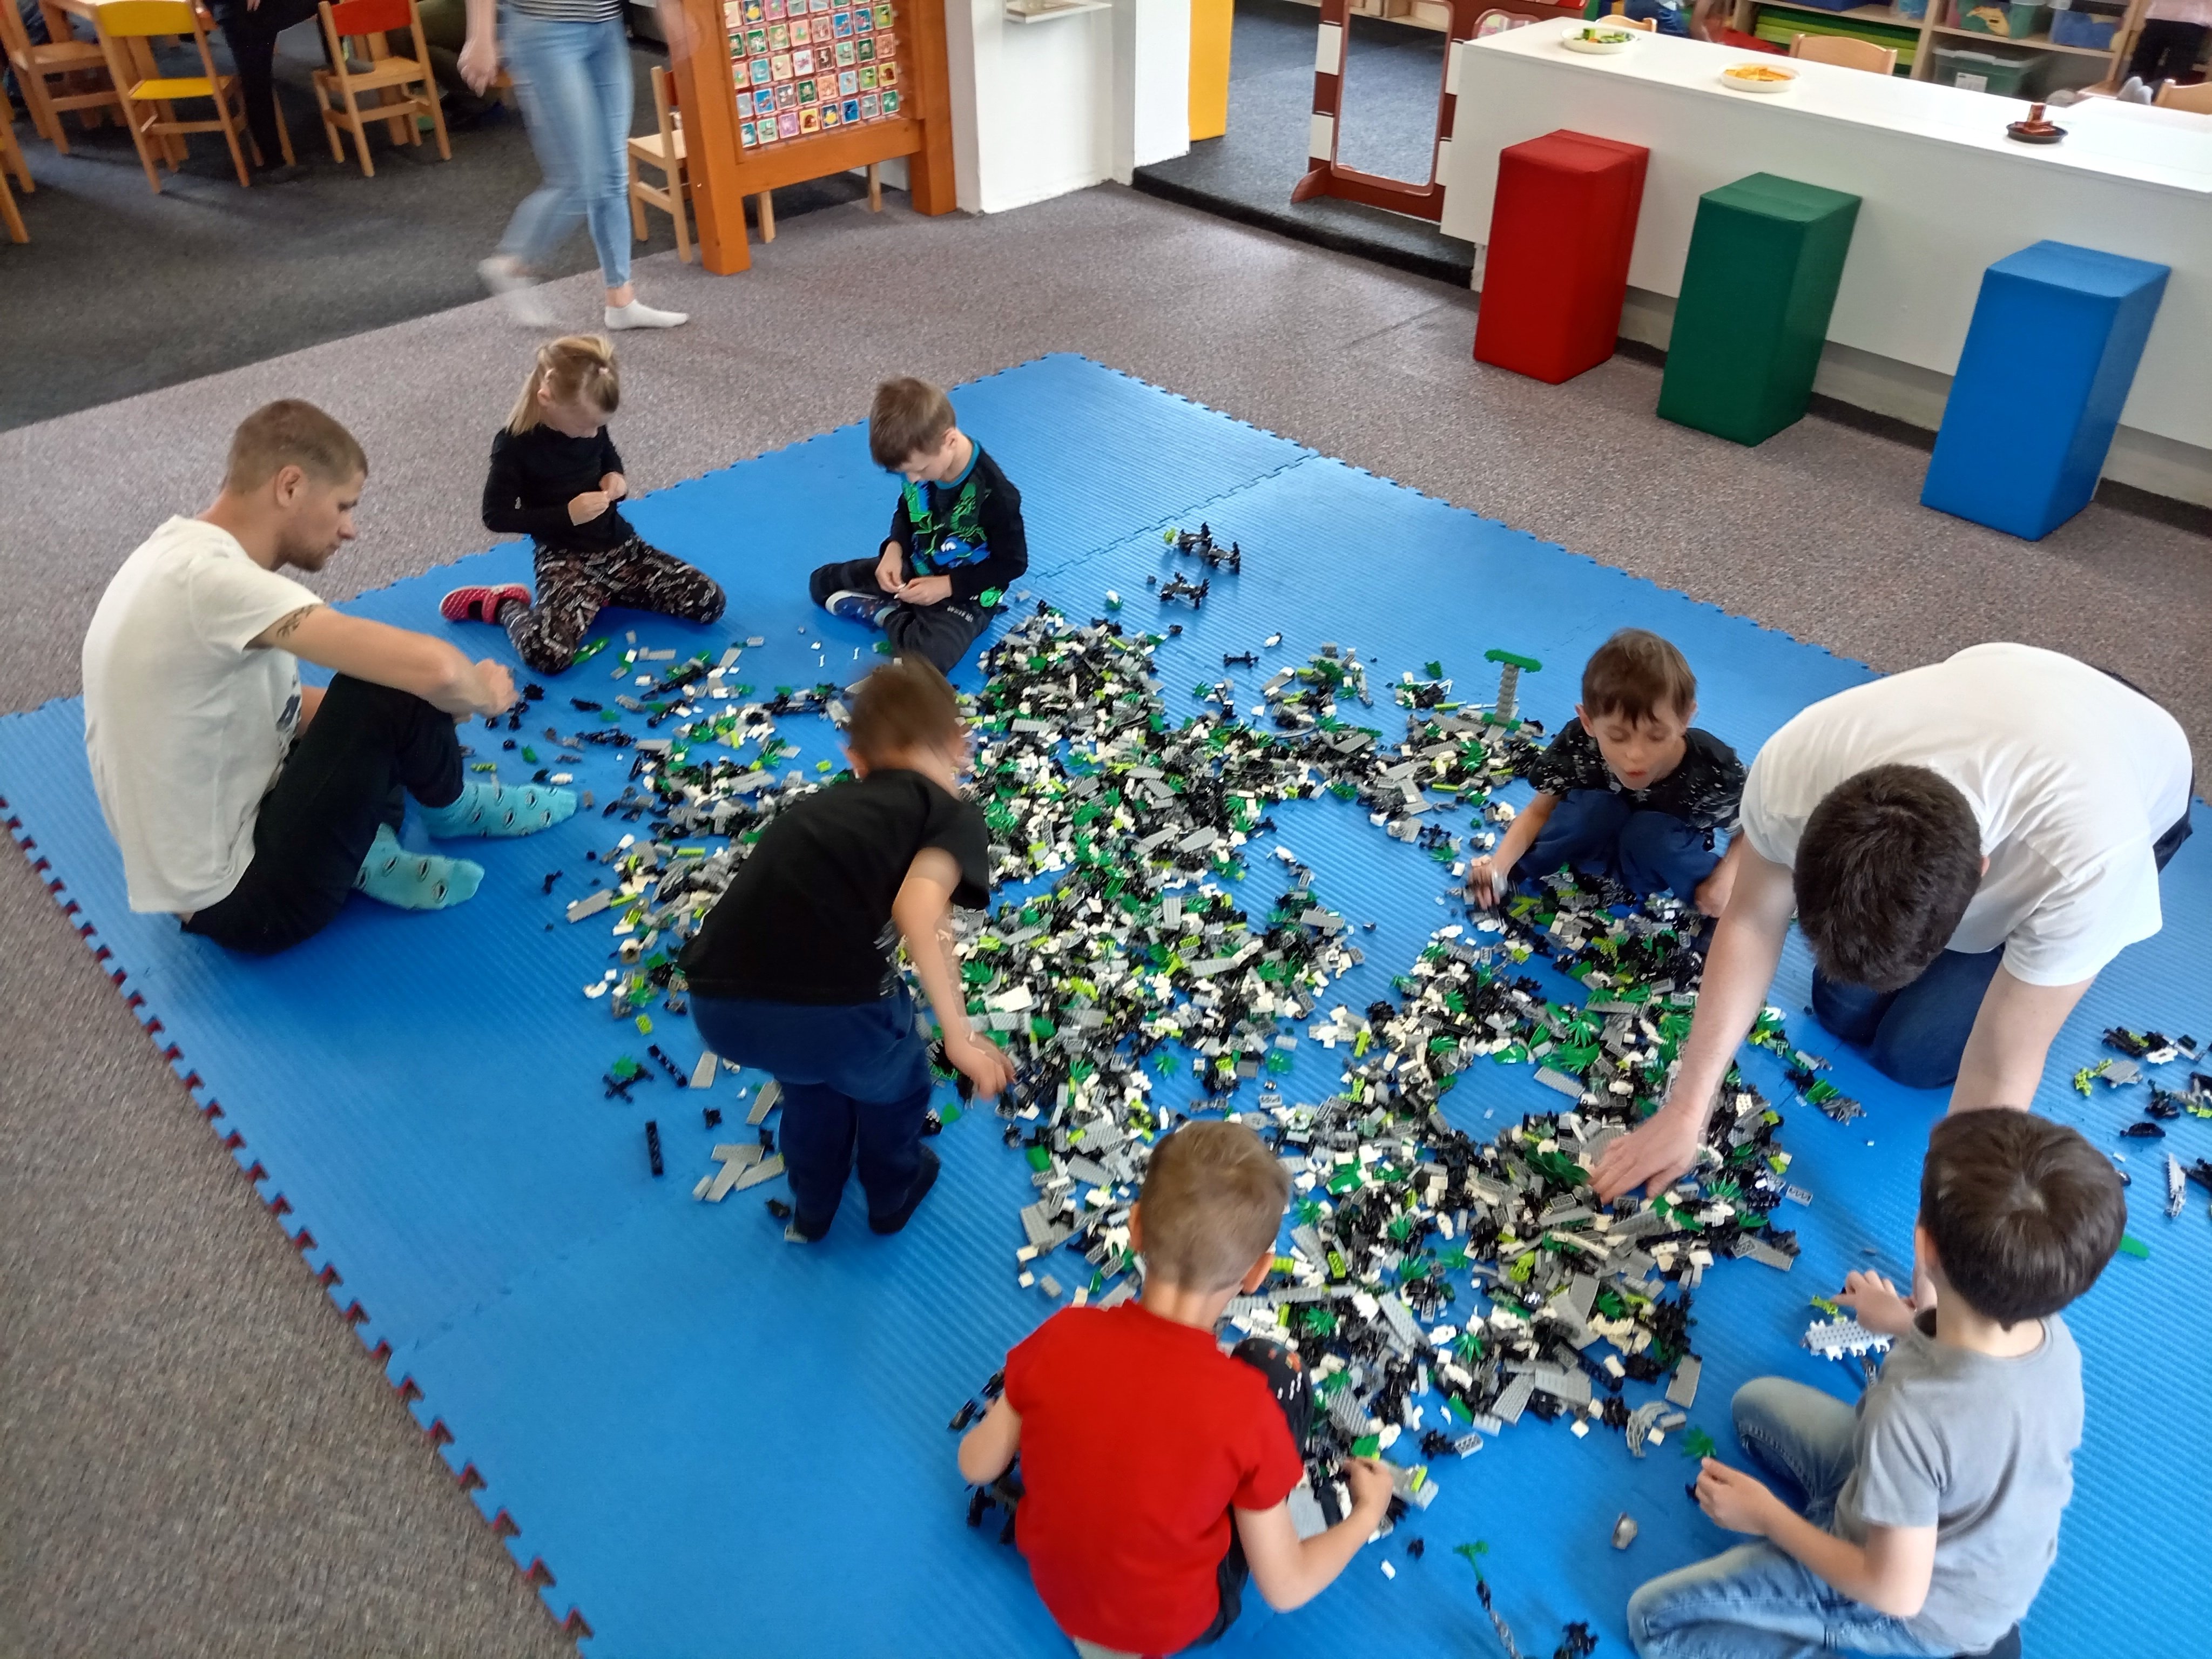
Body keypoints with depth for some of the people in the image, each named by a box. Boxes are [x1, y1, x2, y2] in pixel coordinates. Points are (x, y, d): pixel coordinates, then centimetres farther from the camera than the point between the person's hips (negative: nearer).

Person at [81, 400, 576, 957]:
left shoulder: (180, 552, 4)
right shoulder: (210, 577, -26)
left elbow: (275, 707, 13)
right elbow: (432, 668, -35)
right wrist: (483, 694, -11)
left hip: (202, 873, 10)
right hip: (242, 903, -10)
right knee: (399, 685, -17)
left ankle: (364, 852, 2)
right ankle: (449, 808, 12)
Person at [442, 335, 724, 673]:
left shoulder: (589, 424, 0)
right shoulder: (516, 445, -17)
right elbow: (495, 516, -12)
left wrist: (616, 476, -2)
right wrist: (567, 514, -20)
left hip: (619, 543, 7)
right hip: (565, 559, -6)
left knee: (709, 600, -7)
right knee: (548, 654, -33)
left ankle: (603, 593, 8)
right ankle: (501, 604, 1)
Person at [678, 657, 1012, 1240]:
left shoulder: (821, 805, 29)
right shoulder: (955, 815, 11)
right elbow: (917, 913, -10)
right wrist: (961, 1038, -5)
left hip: (717, 1006, 6)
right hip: (830, 1007, -5)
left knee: (810, 1072, 39)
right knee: (893, 1084, 31)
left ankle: (811, 1210, 59)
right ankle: (893, 1197, 57)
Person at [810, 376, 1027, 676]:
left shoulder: (993, 492, -30)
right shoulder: (922, 462, -11)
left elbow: (1013, 563, -19)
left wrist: (946, 586, -23)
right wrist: (894, 549, -11)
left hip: (965, 594, -7)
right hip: (916, 570, 7)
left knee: (925, 661, -34)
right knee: (822, 583, 6)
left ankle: (887, 614, -6)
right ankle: (897, 610, -5)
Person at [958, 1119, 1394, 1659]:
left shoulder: (1062, 1336, -23)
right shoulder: (1248, 1406, -30)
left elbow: (977, 1466, -7)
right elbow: (1286, 1589, -16)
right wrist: (1367, 1513, 2)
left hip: (1054, 1588, 3)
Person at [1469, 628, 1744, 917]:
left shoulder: (1713, 770, -33)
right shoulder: (1579, 745, -31)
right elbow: (1540, 811, -15)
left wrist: (1725, 878, -28)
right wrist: (1499, 865, -31)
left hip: (1668, 853, -1)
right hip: (1598, 838, 1)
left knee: (1647, 835, -33)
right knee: (1596, 807, -32)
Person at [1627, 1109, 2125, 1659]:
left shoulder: (1913, 1414, -41)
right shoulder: (2053, 1334, -21)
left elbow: (1896, 1593, -26)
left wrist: (1765, 1515, -14)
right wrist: (1908, 1324, 12)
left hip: (1928, 1609, -6)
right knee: (1757, 1402, 20)